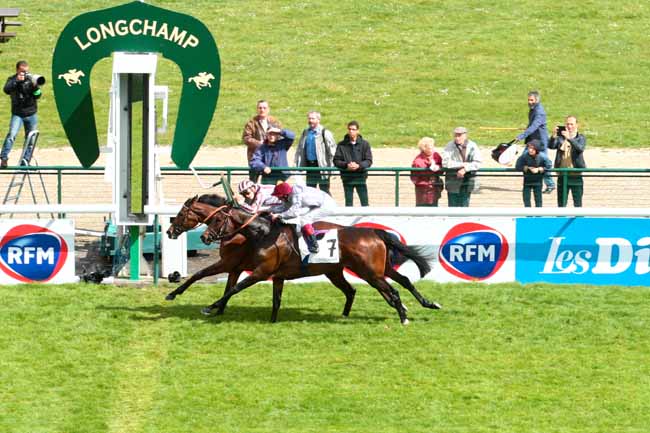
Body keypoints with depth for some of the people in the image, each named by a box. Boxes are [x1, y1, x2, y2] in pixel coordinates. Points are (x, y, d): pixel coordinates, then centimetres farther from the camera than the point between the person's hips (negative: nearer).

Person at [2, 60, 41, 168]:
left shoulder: (31, 79, 0)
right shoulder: (12, 79, -2)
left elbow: (37, 95, -7)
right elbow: (7, 90, -21)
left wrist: (35, 86, -26)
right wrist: (17, 81, -32)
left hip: (31, 114, 2)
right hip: (17, 114, -2)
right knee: (11, 135, -19)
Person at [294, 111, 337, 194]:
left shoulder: (325, 133, -8)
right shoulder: (305, 133, 11)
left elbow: (332, 150, -10)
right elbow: (300, 149, 18)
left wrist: (332, 167, -14)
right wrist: (298, 165, 11)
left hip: (322, 165, -6)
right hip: (309, 165, 6)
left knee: (324, 190, -2)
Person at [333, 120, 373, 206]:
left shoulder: (365, 144, 3)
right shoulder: (341, 145, 3)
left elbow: (369, 161, -2)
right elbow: (336, 161, -1)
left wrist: (359, 165, -20)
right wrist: (346, 165, -20)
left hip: (360, 177, 0)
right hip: (347, 178, 1)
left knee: (365, 202, -1)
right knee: (348, 203, 6)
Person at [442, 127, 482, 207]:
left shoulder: (472, 146, -2)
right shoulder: (450, 146, -6)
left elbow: (477, 163, -10)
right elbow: (445, 163, -17)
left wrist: (465, 169, -24)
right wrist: (462, 164, -19)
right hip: (453, 184, -1)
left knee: (464, 207, 10)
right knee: (453, 207, 2)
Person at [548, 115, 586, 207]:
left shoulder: (581, 138, 1)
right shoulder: (560, 138, 6)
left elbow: (580, 148, -20)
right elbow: (551, 146, -10)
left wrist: (569, 138, -32)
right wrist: (554, 136, -28)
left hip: (576, 175, -2)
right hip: (562, 175, 2)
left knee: (578, 203, 2)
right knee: (561, 204, 7)